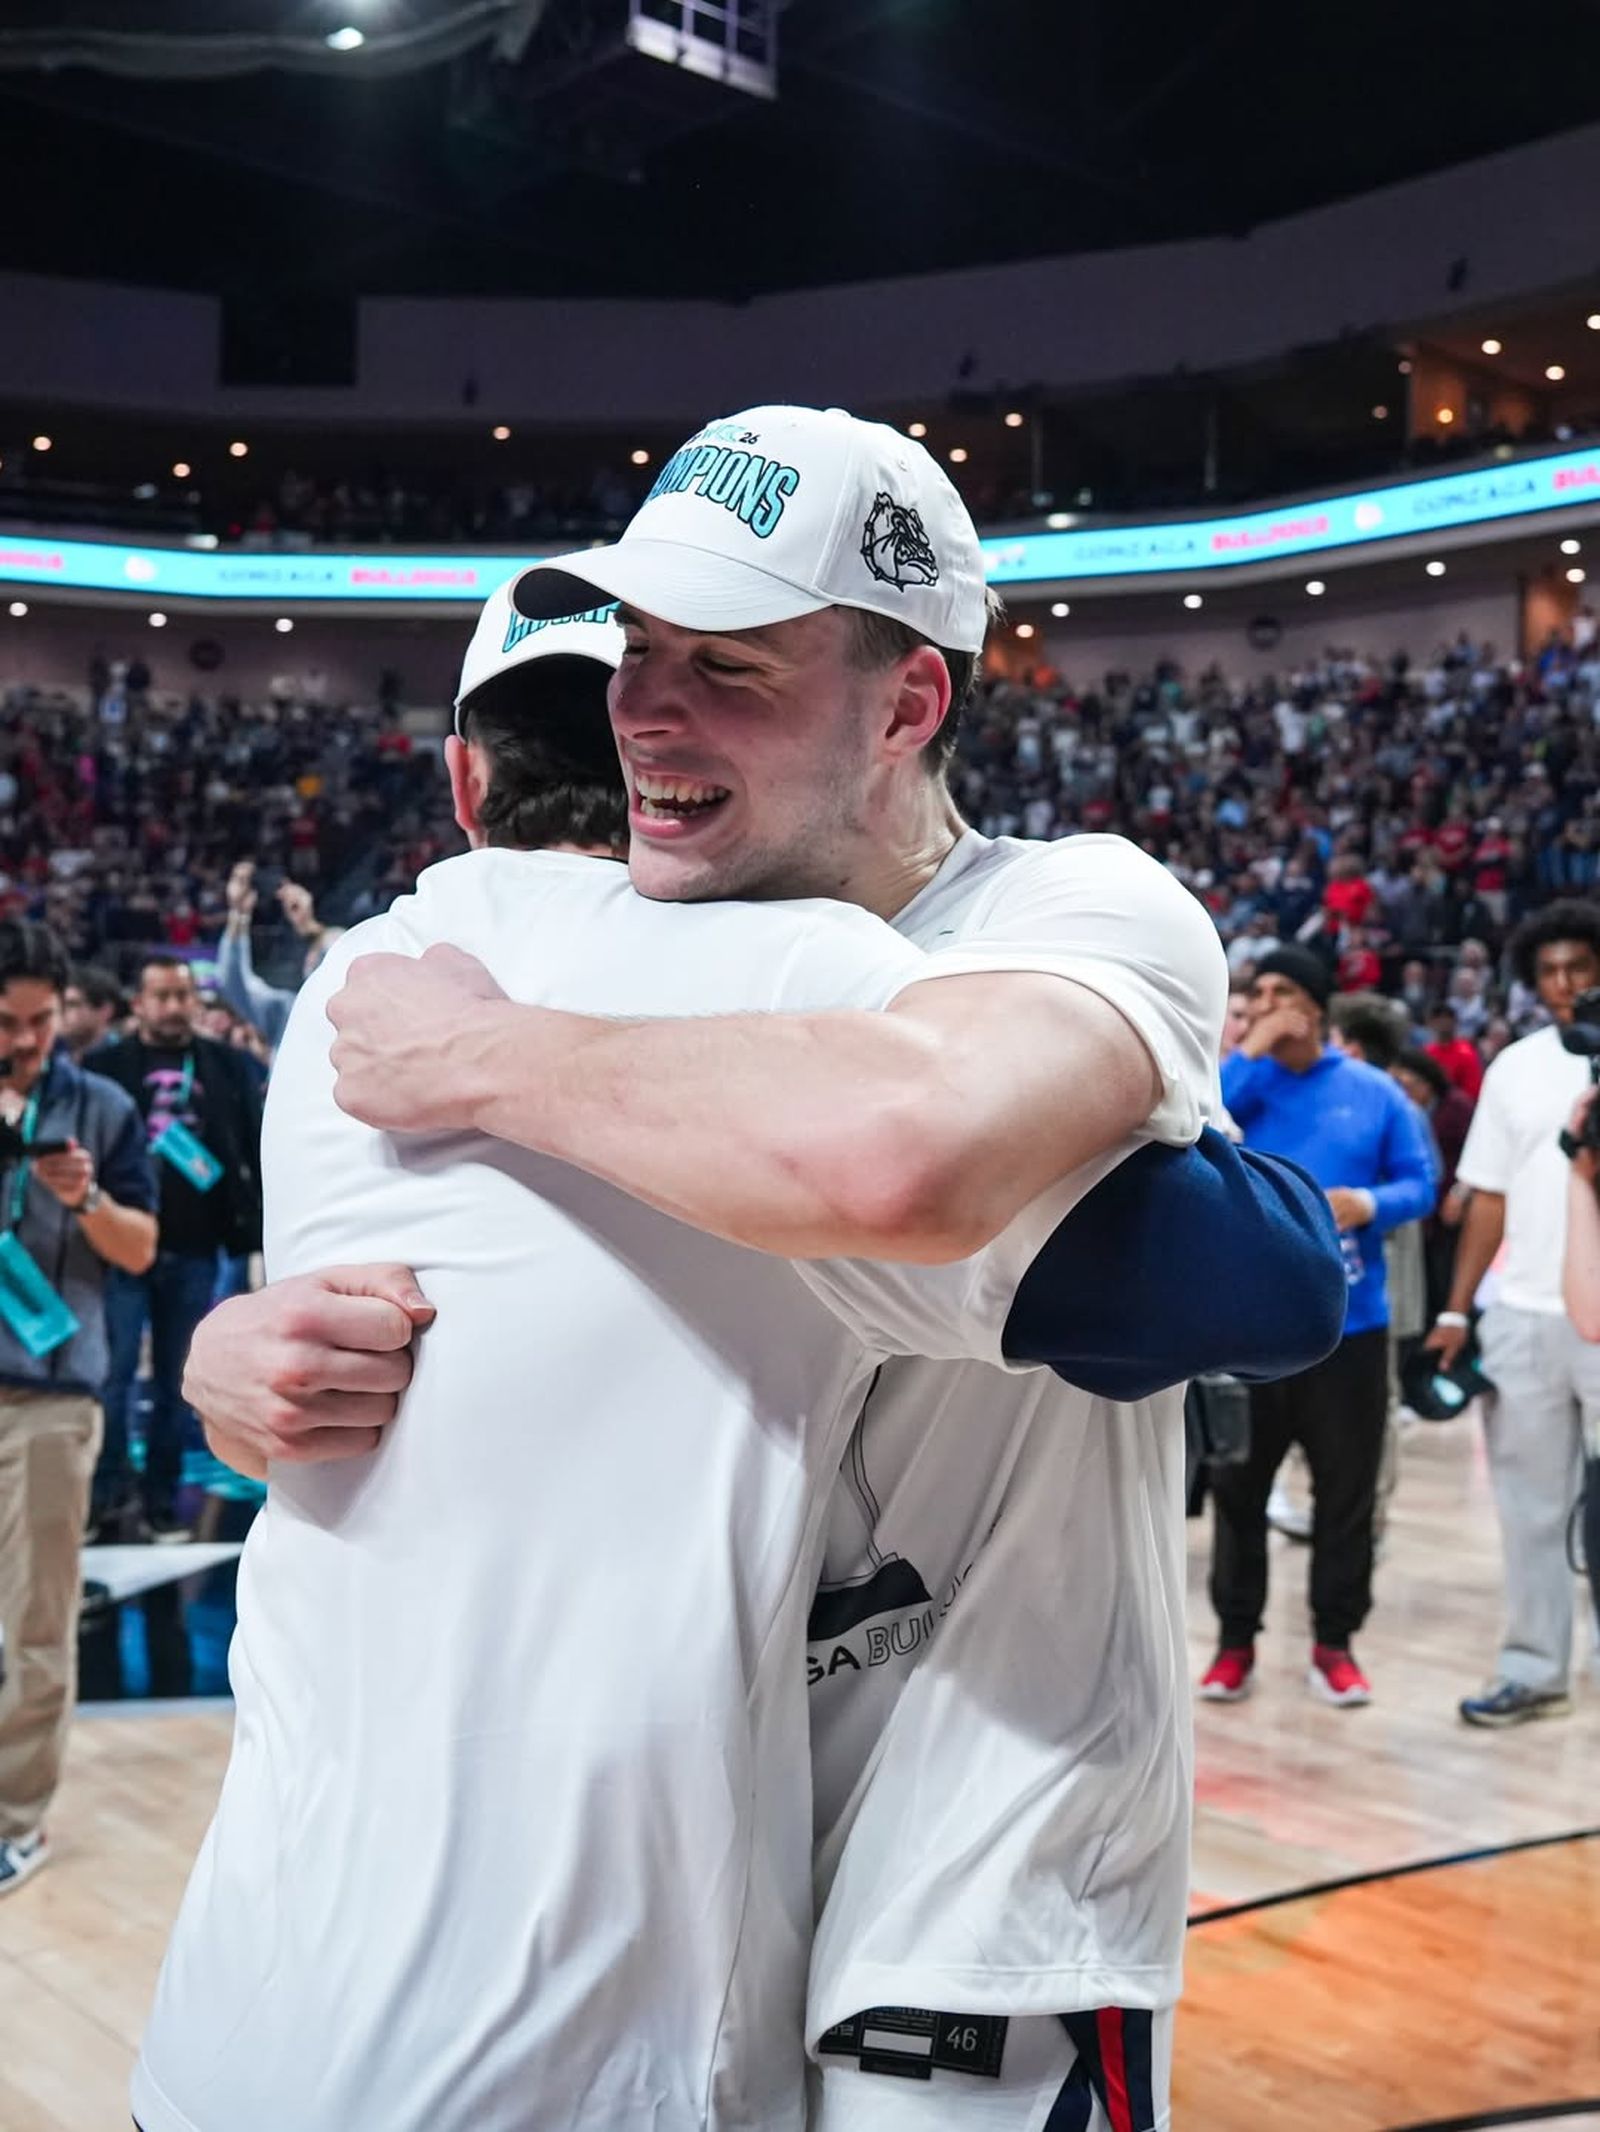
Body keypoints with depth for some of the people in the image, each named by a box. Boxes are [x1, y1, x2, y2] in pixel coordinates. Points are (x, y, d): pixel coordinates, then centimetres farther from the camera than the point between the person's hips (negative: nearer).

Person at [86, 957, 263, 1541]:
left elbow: (257, 1146, 5)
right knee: (114, 1372, -5)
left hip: (195, 1250, 2)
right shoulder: (107, 1066, 1)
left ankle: (161, 1502, 17)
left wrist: (262, 1228, -1)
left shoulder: (228, 1066, 6)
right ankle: (109, 1495, 3)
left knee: (177, 1381, 9)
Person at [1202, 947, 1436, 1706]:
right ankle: (1236, 1639, 20)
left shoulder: (1374, 1092, 3)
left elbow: (1419, 1182, 3)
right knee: (1237, 1485, 8)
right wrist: (1251, 1052, -16)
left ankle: (1333, 1642, 21)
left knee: (1346, 1488, 7)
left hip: (1347, 1322, 0)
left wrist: (1371, 1203, -18)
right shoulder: (1235, 1080, 3)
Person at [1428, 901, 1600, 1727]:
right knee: (1528, 1502, 12)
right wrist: (1456, 1311, 6)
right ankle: (1533, 1670, 23)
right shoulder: (1514, 1068, 8)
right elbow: (1490, 1199, 10)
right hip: (1522, 1316, 4)